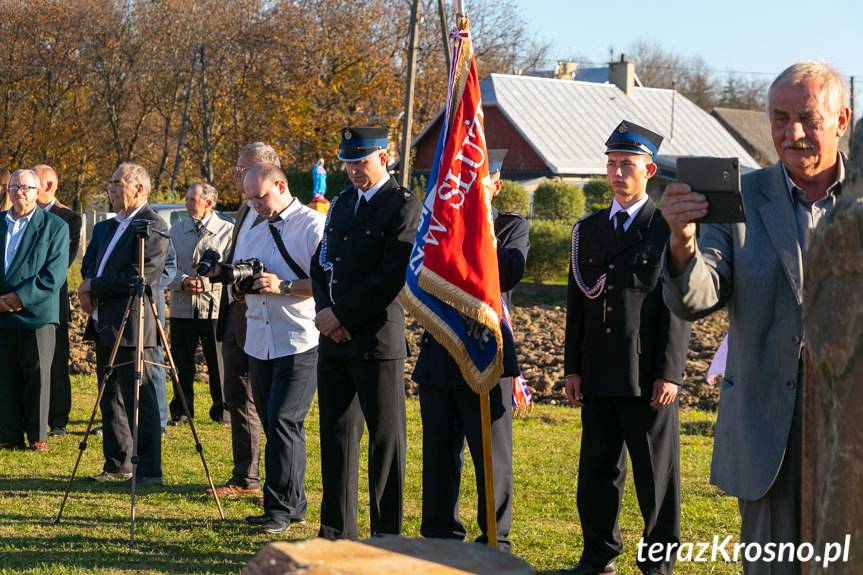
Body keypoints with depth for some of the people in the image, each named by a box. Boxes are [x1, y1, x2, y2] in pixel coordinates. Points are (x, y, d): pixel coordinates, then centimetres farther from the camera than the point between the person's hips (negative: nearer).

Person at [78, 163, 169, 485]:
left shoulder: (153, 227, -11)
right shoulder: (106, 228, 19)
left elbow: (140, 276, -20)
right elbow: (89, 266, 21)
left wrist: (95, 288, -12)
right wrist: (88, 294, -1)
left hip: (132, 326, -9)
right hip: (104, 325, 9)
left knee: (140, 398, -8)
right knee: (110, 398, 13)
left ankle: (150, 470, -5)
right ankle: (117, 465, 22)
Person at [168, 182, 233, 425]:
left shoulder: (227, 231, 2)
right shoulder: (176, 231, 13)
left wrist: (205, 282, -17)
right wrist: (182, 281, -11)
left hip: (215, 307, -3)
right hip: (182, 308, 3)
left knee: (218, 364, 1)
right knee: (182, 362, 6)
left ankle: (222, 410, 12)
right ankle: (180, 410, 17)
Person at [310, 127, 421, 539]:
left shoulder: (404, 207, -8)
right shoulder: (342, 204, 16)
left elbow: (393, 276, -16)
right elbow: (322, 263, 17)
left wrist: (340, 313, -14)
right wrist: (325, 311, -2)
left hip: (378, 339, -7)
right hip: (335, 339, 7)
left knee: (385, 436, 0)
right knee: (336, 431, 10)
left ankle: (386, 533, 6)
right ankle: (338, 528, 18)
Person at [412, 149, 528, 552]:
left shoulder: (512, 227, 3)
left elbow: (509, 274, -16)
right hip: (439, 355, 4)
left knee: (493, 458, 0)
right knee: (439, 454, 9)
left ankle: (495, 541, 8)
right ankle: (440, 535, 18)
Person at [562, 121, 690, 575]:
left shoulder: (670, 228, -2)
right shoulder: (587, 230, 14)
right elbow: (576, 304, 14)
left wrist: (669, 374, -12)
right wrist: (573, 368, 7)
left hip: (648, 376, -5)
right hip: (598, 376, 5)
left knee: (657, 475, 2)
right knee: (597, 471, 11)